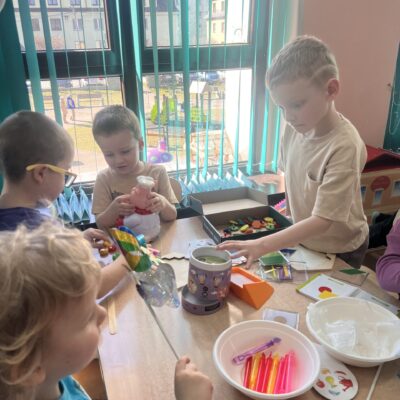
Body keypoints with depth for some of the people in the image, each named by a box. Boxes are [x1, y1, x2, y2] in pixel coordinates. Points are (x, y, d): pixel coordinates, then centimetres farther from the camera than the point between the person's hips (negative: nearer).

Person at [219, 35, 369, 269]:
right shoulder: (296, 127, -13)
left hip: (339, 252, -5)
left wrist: (262, 246, -38)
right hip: (303, 239, 5)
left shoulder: (344, 146, -31)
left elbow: (322, 220, -31)